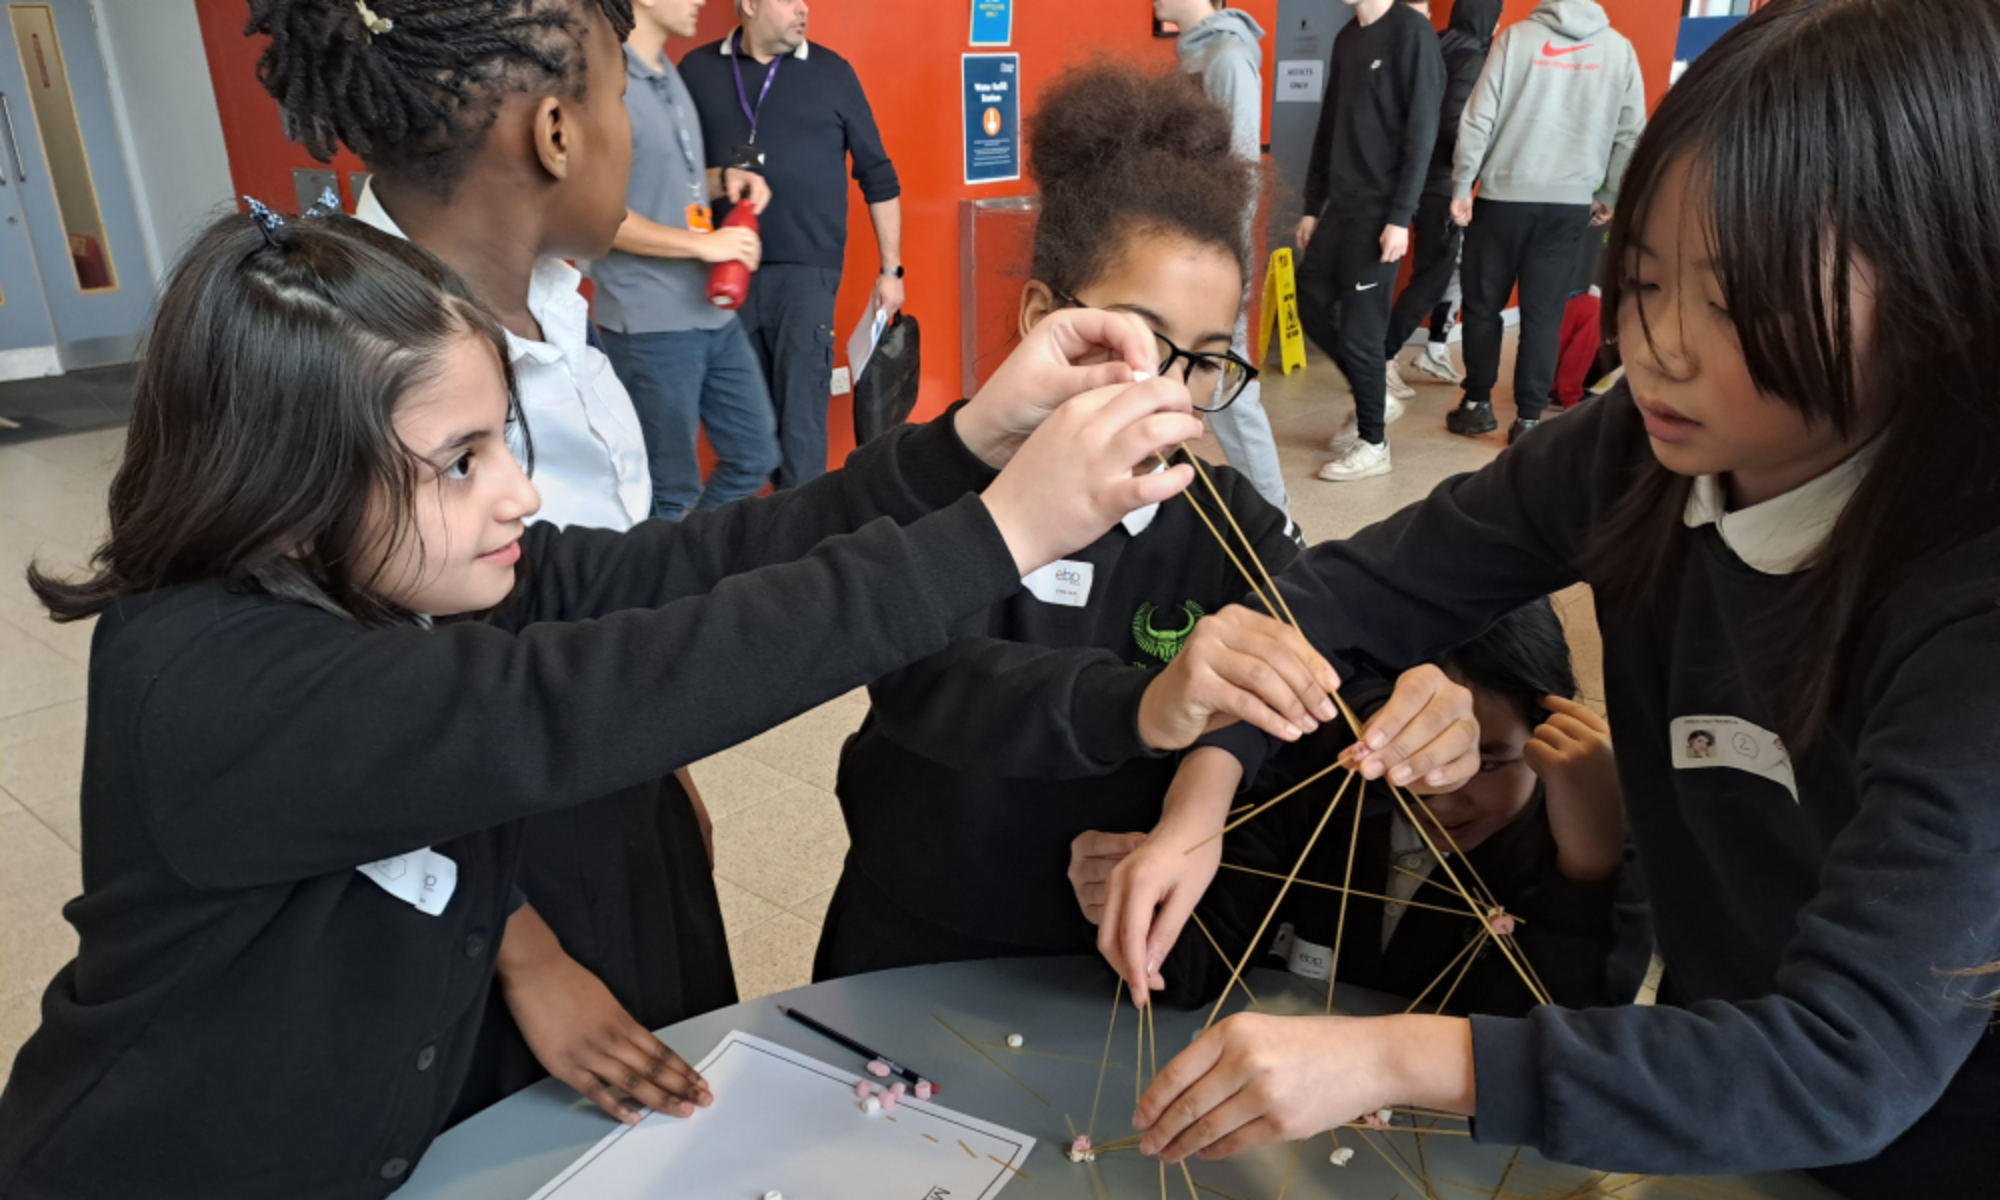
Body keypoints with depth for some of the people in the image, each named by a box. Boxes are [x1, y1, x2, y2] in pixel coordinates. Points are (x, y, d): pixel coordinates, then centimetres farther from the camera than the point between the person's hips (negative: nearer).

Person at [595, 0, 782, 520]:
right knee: (671, 490, 4)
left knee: (754, 456, 16)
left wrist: (725, 179, 5)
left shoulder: (668, 74, 12)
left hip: (715, 313, 9)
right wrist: (704, 244, -20)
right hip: (652, 325, -9)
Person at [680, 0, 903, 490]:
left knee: (800, 414, -5)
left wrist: (890, 268, 4)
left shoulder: (831, 72, 3)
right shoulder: (698, 70, 6)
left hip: (806, 270, -2)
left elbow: (877, 175, 5)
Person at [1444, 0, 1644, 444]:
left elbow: (1479, 118, -6)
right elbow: (1631, 134, 6)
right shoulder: (1619, 48, 6)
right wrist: (1610, 196, 16)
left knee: (1483, 304, 11)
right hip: (1570, 204, 2)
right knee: (1543, 313, 5)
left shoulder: (1517, 36, -1)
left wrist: (1461, 185, -2)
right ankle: (1528, 417, 5)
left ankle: (1477, 403, 17)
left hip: (1503, 196, -1)